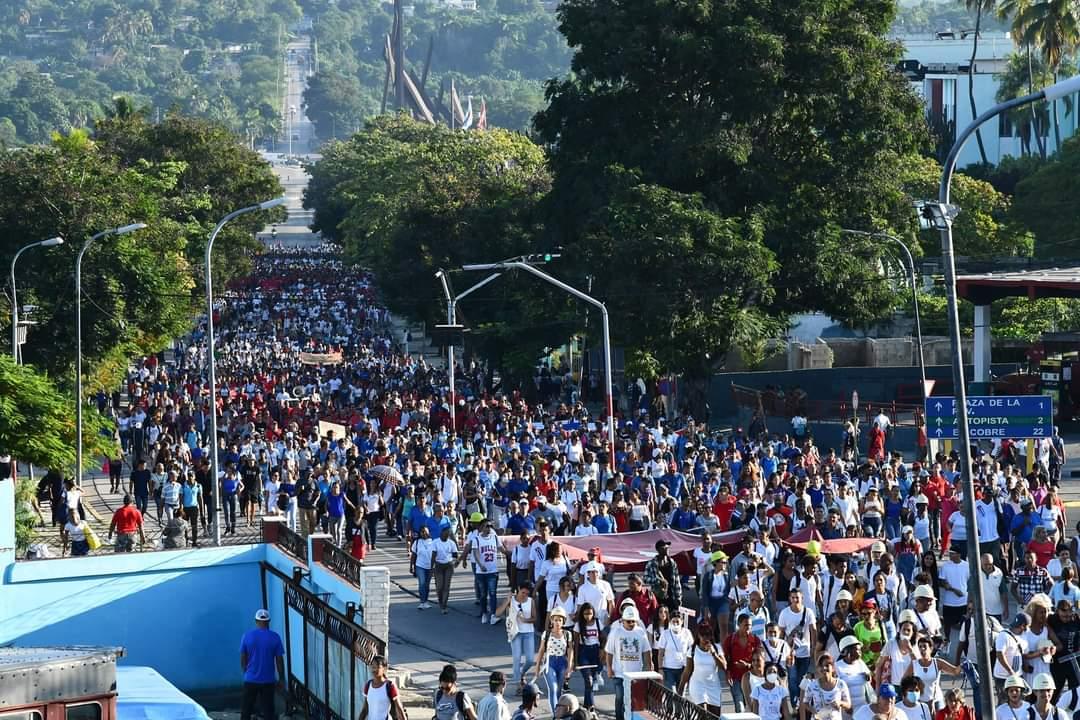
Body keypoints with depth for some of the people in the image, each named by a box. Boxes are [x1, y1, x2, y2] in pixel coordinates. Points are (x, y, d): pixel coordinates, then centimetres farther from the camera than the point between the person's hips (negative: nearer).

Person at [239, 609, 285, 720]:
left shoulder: (247, 636, -6)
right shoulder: (275, 637, -8)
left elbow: (243, 659, 1)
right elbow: (279, 660, -4)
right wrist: (281, 678, 6)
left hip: (250, 679, 1)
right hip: (268, 680, -1)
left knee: (246, 708, 11)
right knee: (268, 708, 8)